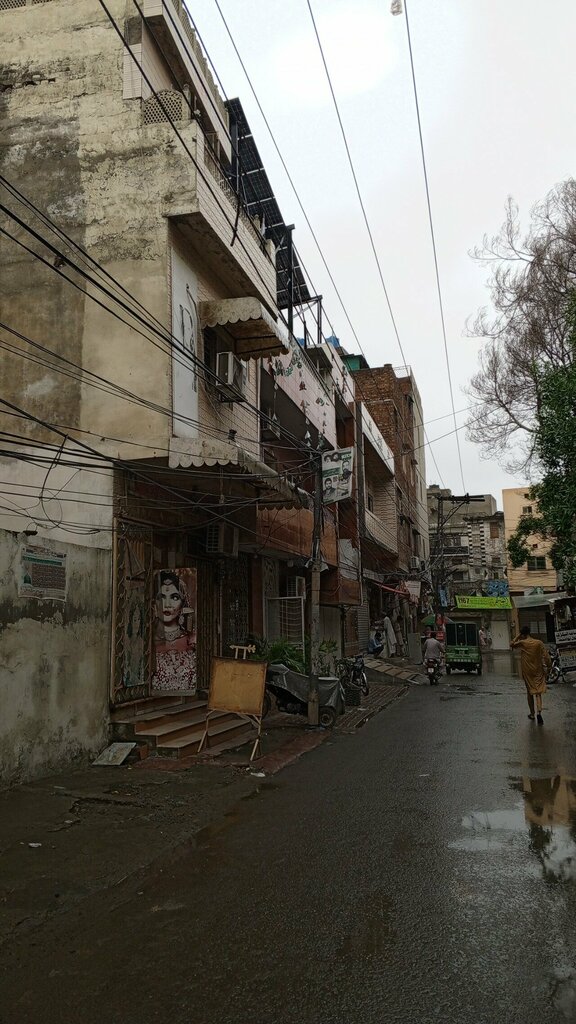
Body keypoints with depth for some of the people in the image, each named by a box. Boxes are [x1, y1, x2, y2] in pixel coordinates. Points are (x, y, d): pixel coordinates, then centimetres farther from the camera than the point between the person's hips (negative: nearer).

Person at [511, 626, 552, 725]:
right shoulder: (539, 643, -6)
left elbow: (511, 644, 8)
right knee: (538, 693, 1)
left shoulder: (522, 643, -9)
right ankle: (539, 712, -19)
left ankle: (532, 714, 23)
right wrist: (548, 668, 3)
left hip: (527, 672, 0)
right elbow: (547, 657, -7)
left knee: (529, 692, 15)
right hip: (538, 671, 0)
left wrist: (518, 636, 5)